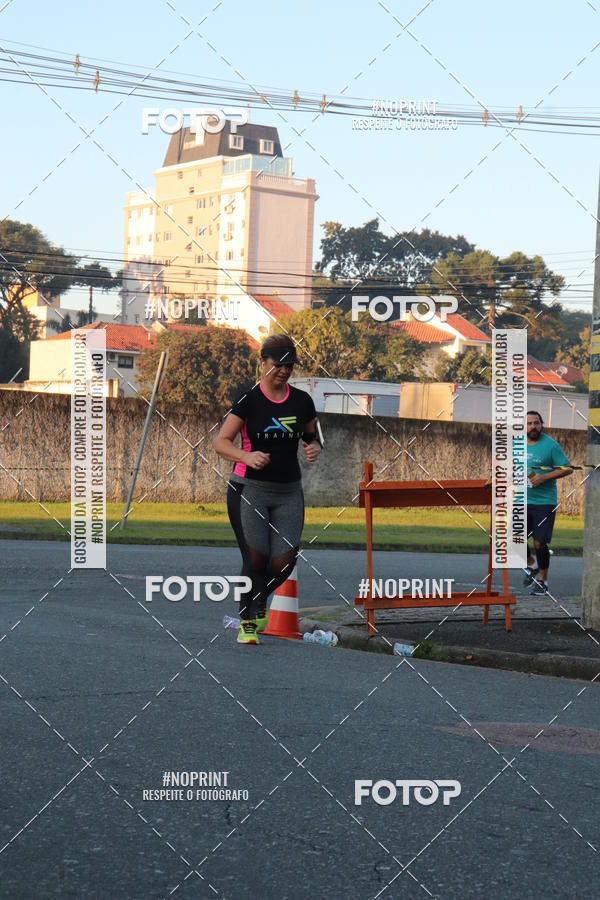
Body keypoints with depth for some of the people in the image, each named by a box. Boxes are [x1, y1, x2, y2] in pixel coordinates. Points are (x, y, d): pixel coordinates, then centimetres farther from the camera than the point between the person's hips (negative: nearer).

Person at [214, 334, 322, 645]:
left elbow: (312, 437, 20)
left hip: (289, 491, 4)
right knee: (255, 558, -12)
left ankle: (260, 601, 27)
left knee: (285, 561, -6)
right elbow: (221, 442, -6)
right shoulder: (248, 399, -6)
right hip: (249, 488, -4)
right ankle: (246, 622, 9)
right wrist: (247, 456, -24)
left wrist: (314, 448, -4)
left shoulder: (302, 401, 6)